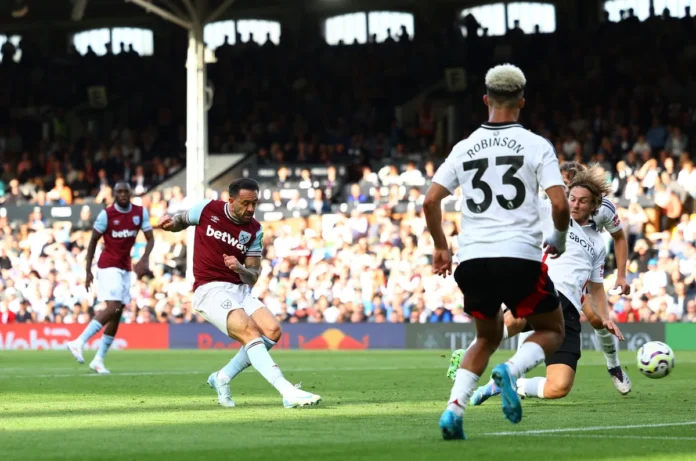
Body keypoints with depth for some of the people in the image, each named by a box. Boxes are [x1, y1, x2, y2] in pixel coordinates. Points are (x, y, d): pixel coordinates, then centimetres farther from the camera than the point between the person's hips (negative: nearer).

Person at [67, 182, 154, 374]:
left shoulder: (140, 213, 3)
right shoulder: (106, 214, -8)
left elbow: (150, 239, 5)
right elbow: (93, 241, -1)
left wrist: (144, 259, -15)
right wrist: (88, 270, -4)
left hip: (125, 268, 6)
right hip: (109, 266, -6)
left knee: (117, 314, 3)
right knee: (113, 307, -22)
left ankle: (99, 359, 7)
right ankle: (79, 342, -20)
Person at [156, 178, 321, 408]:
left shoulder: (254, 230, 5)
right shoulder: (208, 210, -3)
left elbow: (253, 277, 5)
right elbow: (181, 219, 17)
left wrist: (238, 268, -17)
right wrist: (170, 221, -7)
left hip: (240, 290, 5)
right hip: (210, 290, -5)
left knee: (273, 331, -16)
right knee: (250, 331, -27)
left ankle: (223, 377, 3)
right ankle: (287, 392, -40)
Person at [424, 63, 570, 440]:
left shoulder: (465, 148, 10)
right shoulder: (537, 146, 0)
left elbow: (430, 201, 8)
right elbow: (560, 204, -9)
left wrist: (440, 247, 22)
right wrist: (559, 239, 12)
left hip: (473, 259, 4)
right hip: (520, 257, -4)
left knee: (487, 338, 24)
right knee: (552, 331, 17)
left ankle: (453, 410, 4)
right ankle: (511, 371, -15)